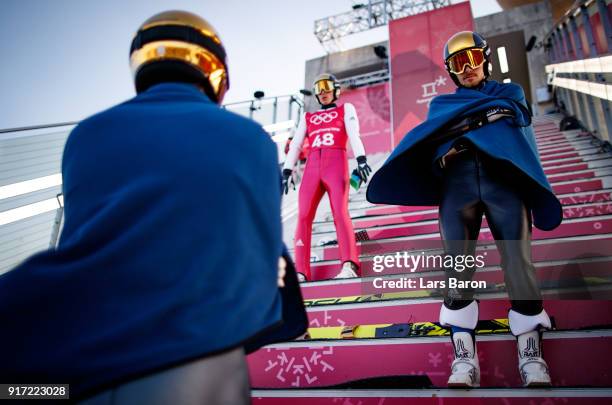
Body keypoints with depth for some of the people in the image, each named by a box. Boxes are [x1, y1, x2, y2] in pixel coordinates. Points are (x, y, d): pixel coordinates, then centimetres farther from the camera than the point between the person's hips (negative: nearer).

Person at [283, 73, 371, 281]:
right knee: (303, 216, -11)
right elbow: (295, 145, 19)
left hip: (336, 164, -3)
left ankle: (349, 266, -32)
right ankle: (301, 272, -14)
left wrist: (361, 160, -14)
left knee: (340, 212, -21)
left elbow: (354, 135, 3)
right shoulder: (307, 117, 28)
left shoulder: (346, 109, 21)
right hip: (312, 167, 3)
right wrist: (286, 172, 5)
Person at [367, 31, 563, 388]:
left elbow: (518, 112, 6)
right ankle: (464, 357, -8)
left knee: (518, 261, -10)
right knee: (458, 265, -9)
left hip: (504, 178, 0)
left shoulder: (509, 91, 29)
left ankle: (531, 353, -2)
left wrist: (463, 124, 0)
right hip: (456, 183, 1)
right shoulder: (442, 104, 29)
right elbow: (434, 142, 10)